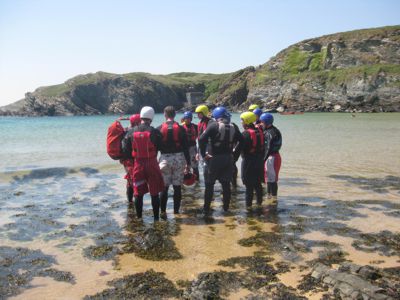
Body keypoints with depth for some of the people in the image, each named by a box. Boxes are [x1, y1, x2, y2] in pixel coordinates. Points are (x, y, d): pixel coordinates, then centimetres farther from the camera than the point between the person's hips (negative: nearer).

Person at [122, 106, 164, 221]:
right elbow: (160, 146, -3)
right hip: (152, 164, -2)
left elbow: (126, 149, 3)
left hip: (138, 165, 2)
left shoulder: (131, 132, -2)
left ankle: (139, 217, 19)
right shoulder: (154, 132, -10)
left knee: (138, 193, 12)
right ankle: (156, 217, 12)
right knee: (154, 193, 7)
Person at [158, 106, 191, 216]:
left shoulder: (159, 129, 0)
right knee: (177, 187, 5)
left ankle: (163, 211, 4)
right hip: (179, 158, 0)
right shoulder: (180, 128, 0)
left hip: (165, 158, 0)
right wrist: (188, 162, 5)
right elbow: (185, 147, 0)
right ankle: (176, 211, 10)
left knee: (164, 187, 5)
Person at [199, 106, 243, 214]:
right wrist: (236, 155, 10)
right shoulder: (233, 127, 5)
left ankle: (206, 209, 9)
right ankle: (226, 207, 21)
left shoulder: (213, 125, -10)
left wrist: (203, 154, -12)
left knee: (209, 185, 5)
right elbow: (241, 141, 8)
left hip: (213, 158, -4)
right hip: (228, 159, 4)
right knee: (226, 184, 14)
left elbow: (202, 139, -21)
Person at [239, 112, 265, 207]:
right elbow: (262, 145, 11)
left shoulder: (245, 133, -16)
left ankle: (248, 204, 4)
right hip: (259, 160, 7)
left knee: (249, 184, 0)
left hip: (248, 160, -7)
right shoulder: (259, 131, 5)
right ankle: (259, 202, 26)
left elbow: (241, 148, -19)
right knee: (258, 183, 17)